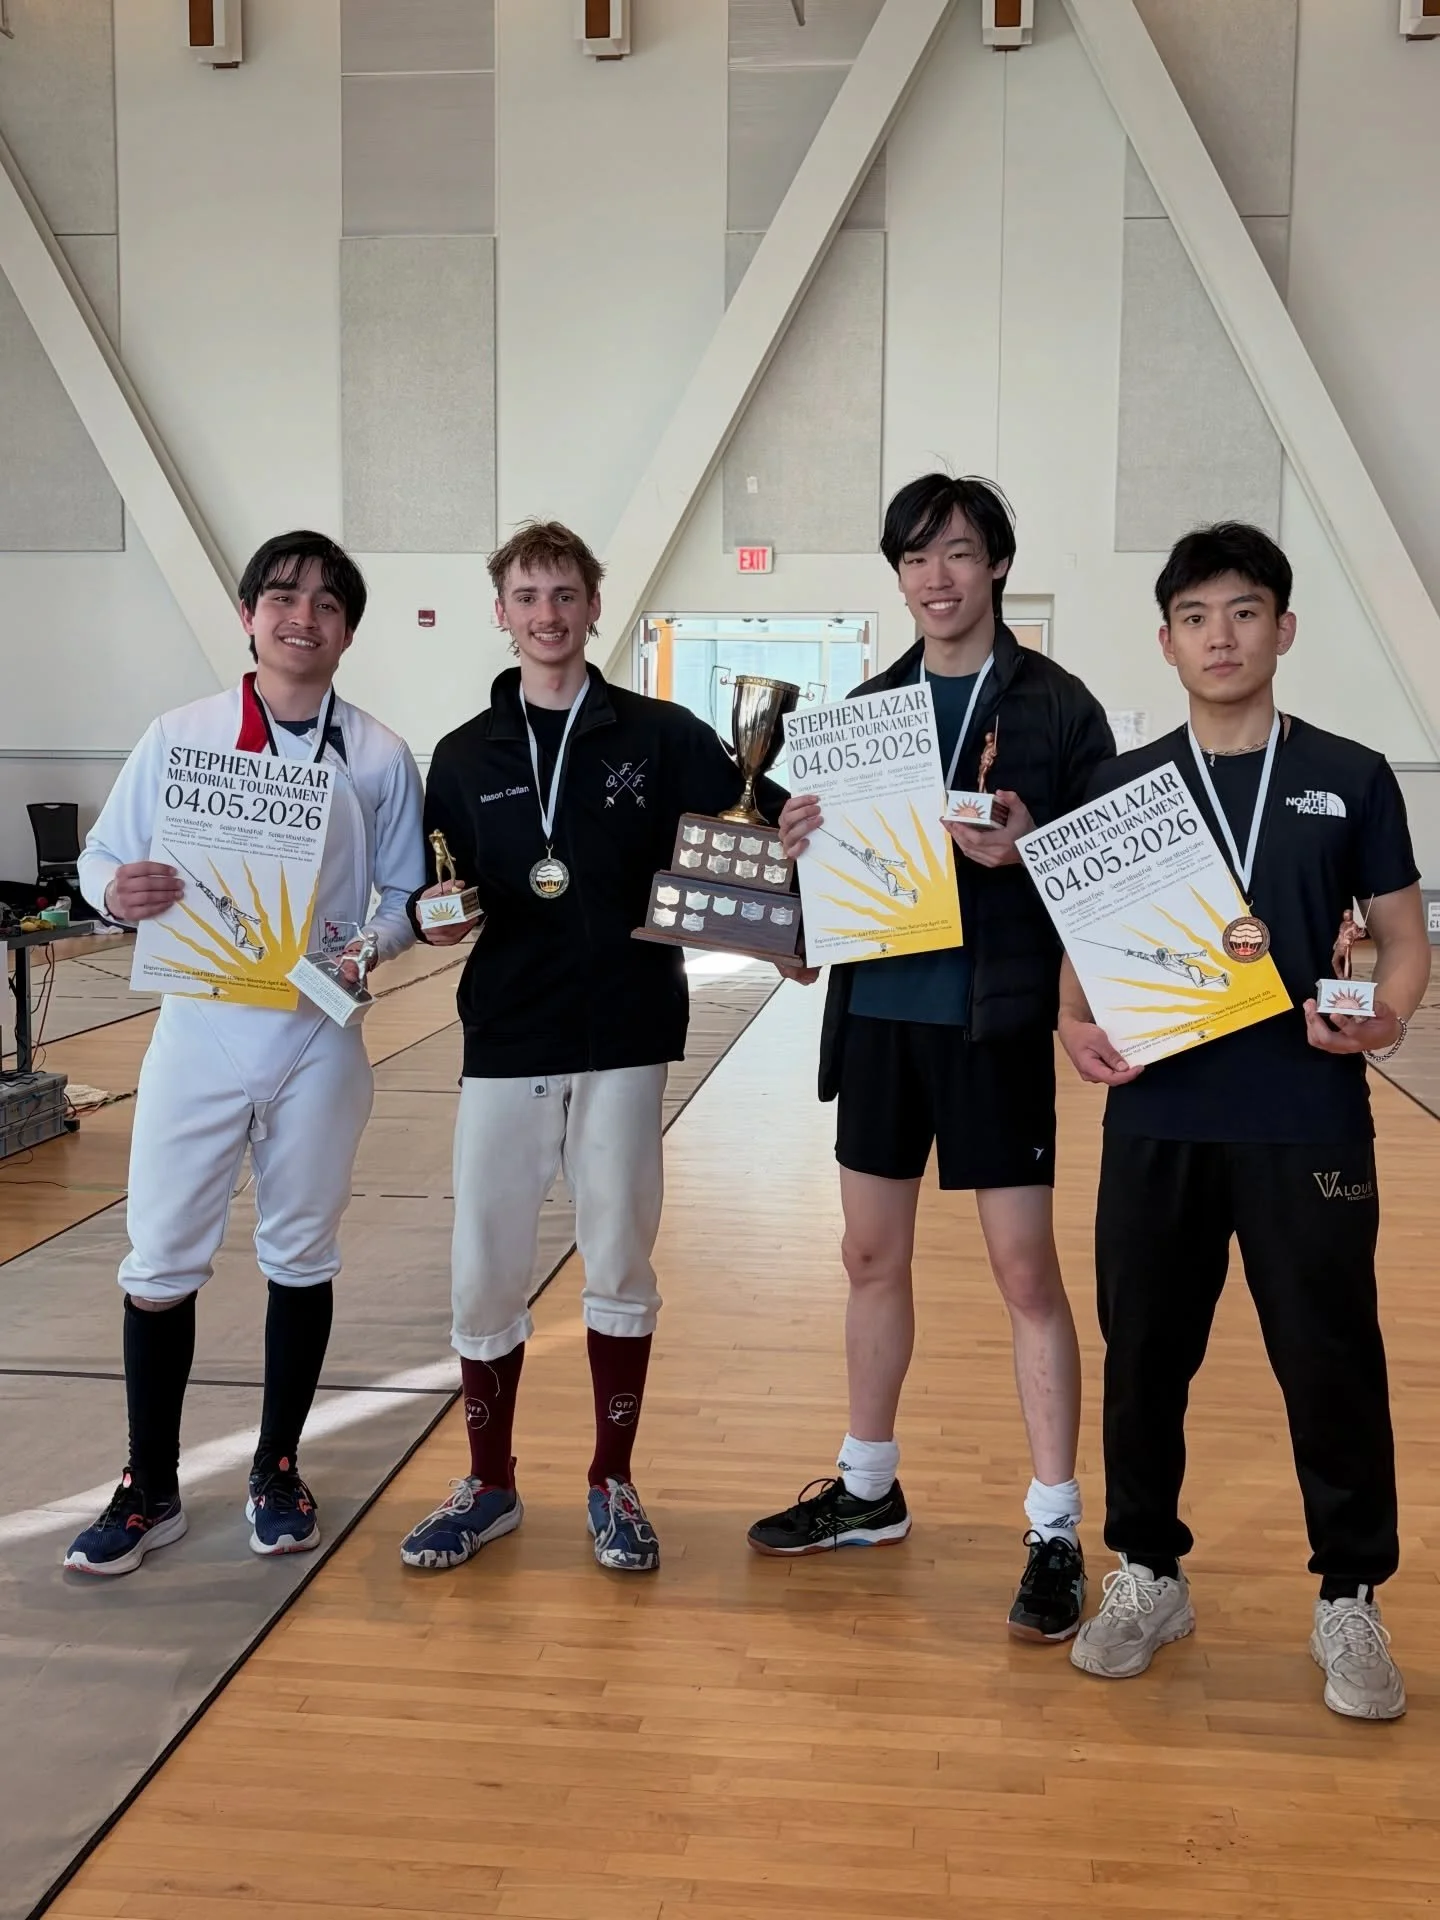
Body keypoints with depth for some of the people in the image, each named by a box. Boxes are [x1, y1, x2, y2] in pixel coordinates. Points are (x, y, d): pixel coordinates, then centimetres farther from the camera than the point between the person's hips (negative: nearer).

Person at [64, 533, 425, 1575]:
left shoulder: (379, 755, 0)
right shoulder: (179, 735, 1)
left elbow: (408, 894, 5)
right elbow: (102, 856, 4)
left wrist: (372, 946, -16)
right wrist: (121, 891, -19)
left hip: (320, 1039, 0)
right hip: (200, 1030, 0)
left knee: (302, 1258, 12)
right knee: (161, 1263, 4)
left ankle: (279, 1468, 29)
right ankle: (150, 1488, 20)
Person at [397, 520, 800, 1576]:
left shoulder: (663, 736, 0)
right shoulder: (465, 757, 6)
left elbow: (767, 824, 2)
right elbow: (436, 898, 11)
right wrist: (439, 921, -10)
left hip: (626, 1039, -1)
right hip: (506, 1041, 2)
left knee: (621, 1266, 8)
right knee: (483, 1272, 4)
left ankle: (614, 1483, 25)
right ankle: (489, 1483, 24)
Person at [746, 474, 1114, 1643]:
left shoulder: (1056, 705, -4)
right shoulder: (868, 705, 11)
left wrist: (1028, 847, -25)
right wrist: (801, 844, -7)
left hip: (994, 1016, -5)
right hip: (878, 1010, 5)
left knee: (1026, 1272, 1)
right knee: (873, 1256, 14)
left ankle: (1057, 1533, 13)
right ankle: (868, 1490, 31)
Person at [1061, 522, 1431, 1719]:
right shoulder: (1123, 785, 7)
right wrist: (1076, 1024, -10)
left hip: (1308, 1124, -1)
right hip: (1157, 1120, 2)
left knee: (1331, 1362, 4)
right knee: (1146, 1355, 9)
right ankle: (1149, 1575, 28)